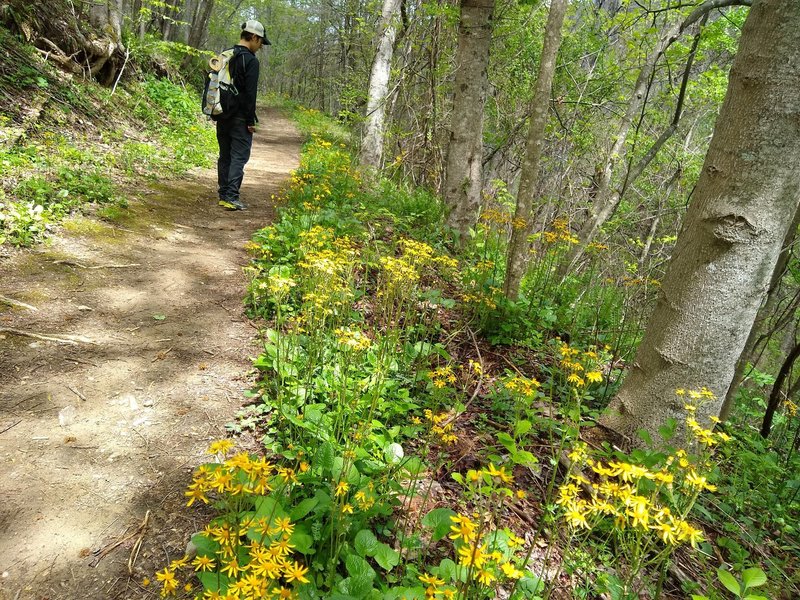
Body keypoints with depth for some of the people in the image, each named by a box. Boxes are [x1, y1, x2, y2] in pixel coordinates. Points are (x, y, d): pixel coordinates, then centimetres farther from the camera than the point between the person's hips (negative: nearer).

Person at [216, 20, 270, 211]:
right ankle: (231, 197, -9)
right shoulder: (251, 61, -12)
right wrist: (251, 121, -12)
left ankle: (224, 195, 17)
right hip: (240, 118, -8)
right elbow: (250, 93, -16)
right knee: (239, 157, -5)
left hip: (222, 116, 8)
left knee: (225, 156, 13)